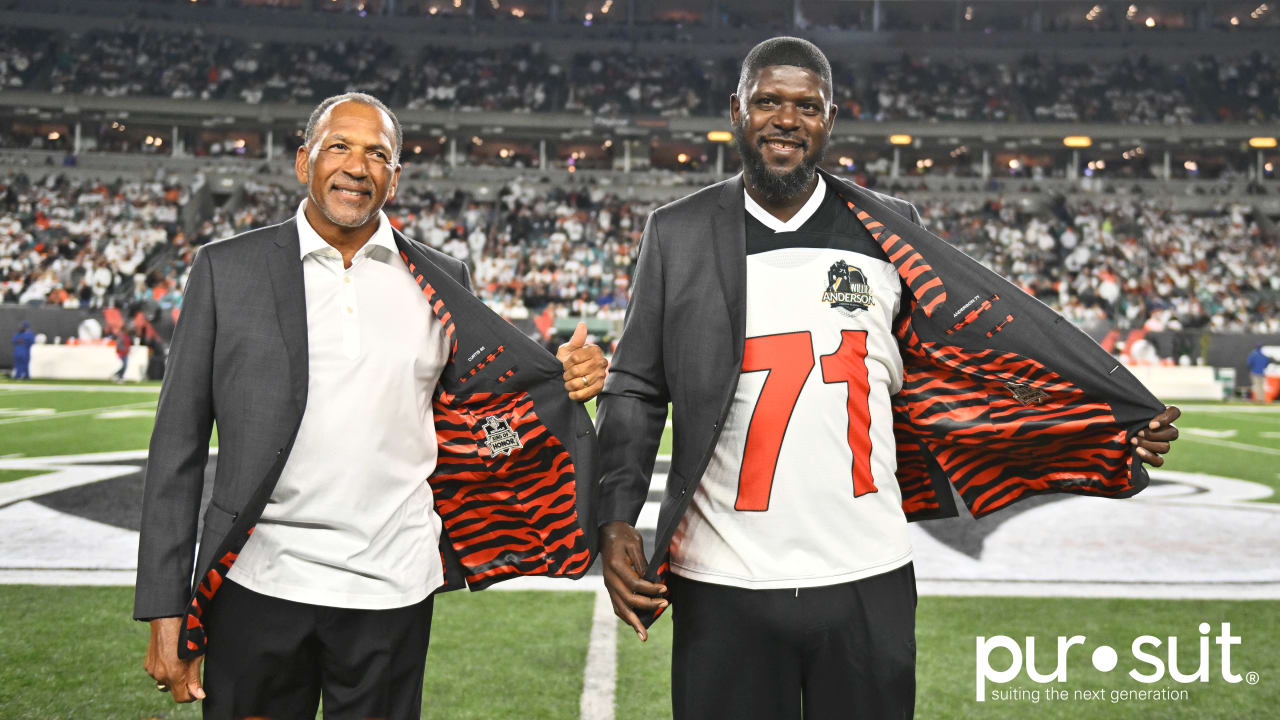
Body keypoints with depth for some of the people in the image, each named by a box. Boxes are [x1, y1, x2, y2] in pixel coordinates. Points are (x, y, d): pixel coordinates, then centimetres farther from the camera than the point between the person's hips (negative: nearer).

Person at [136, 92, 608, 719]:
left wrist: (568, 383, -8)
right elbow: (179, 442, 1)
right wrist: (165, 609, -2)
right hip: (258, 589, -1)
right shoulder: (228, 269, 1)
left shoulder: (440, 284, 6)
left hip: (393, 596, 1)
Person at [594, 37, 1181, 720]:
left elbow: (989, 335, 6)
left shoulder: (888, 229, 5)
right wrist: (616, 522, -8)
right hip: (722, 585, -1)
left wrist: (1125, 421, -2)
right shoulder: (678, 234, 2)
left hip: (867, 579, 1)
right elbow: (635, 389, 3)